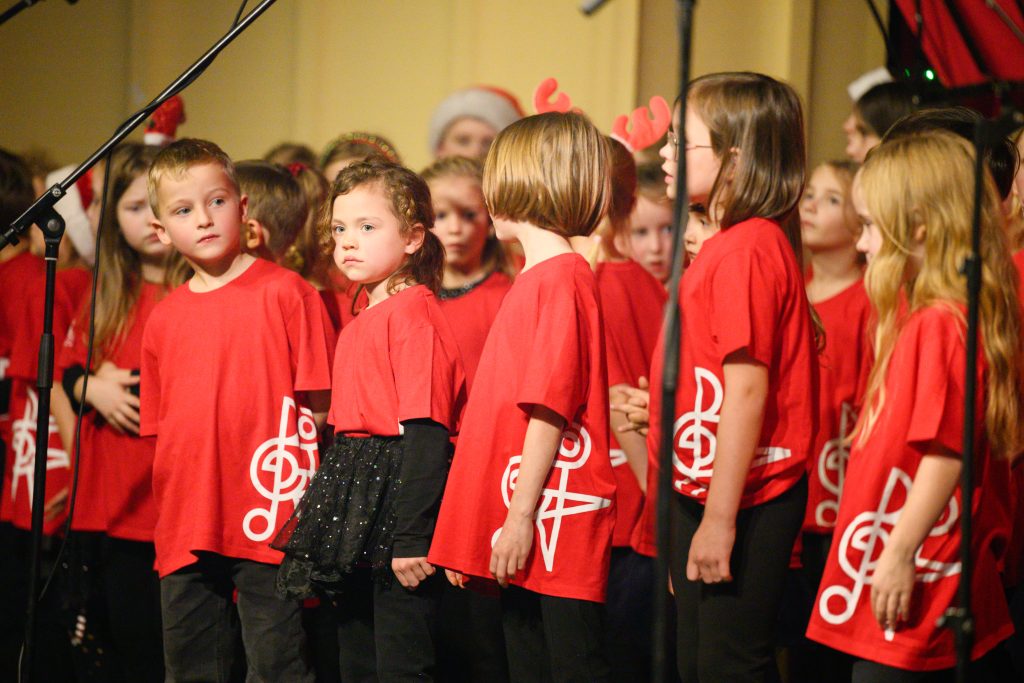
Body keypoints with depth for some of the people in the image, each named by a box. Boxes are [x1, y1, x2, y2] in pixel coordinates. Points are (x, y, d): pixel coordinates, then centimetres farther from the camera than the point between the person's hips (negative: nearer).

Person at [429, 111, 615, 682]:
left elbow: (549, 409, -17)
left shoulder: (561, 278, -11)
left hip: (558, 520, -10)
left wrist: (522, 515, -19)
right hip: (525, 532, 10)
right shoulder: (536, 279, 18)